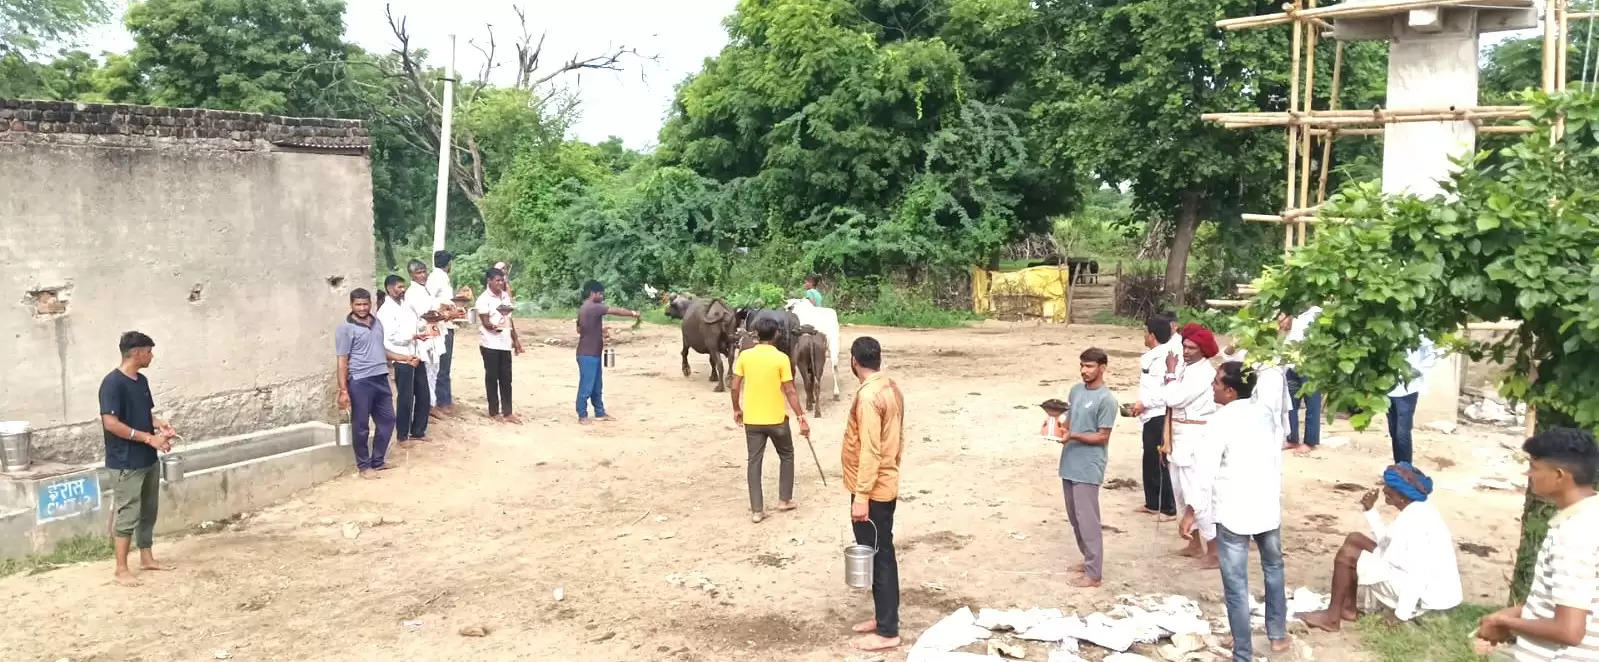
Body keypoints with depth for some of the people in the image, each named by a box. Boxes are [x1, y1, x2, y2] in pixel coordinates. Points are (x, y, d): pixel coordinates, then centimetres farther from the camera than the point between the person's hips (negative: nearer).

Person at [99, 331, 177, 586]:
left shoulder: (142, 381, 9)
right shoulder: (113, 383, -18)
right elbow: (110, 423, -23)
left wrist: (159, 424, 0)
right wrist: (148, 438, -22)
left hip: (148, 459, 9)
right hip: (125, 463, -9)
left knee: (148, 511, 16)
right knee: (127, 515, -3)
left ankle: (147, 558, 28)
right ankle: (122, 570, 6)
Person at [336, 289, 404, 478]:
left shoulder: (377, 322, 12)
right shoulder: (346, 329, -8)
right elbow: (342, 361, -10)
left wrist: (404, 358, 16)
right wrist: (343, 391, -15)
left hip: (381, 378, 7)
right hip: (360, 382, -7)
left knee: (387, 420, 11)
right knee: (361, 425, 3)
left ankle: (377, 461, 24)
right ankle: (364, 465, 16)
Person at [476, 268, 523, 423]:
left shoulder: (505, 296, 12)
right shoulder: (483, 299, -9)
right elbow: (486, 323, -13)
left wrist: (516, 339, 17)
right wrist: (494, 326, -32)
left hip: (505, 344, 6)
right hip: (490, 344, -6)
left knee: (506, 378, 7)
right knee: (492, 378, 2)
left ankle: (507, 412, 12)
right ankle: (494, 412, 10)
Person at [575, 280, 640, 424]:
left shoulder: (584, 309, 13)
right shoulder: (594, 308, -17)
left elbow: (579, 329, 24)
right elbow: (616, 311, -15)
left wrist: (600, 330, 19)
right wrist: (633, 313, -3)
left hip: (594, 353, 10)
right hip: (587, 354, -10)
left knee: (597, 385, 15)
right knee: (586, 385, -3)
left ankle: (600, 413, 22)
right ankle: (582, 415, 5)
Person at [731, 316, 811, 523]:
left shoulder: (744, 356, -3)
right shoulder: (781, 358, -11)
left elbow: (735, 387, 0)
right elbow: (790, 391, -11)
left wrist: (737, 409, 16)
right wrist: (801, 417, -5)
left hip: (752, 419, 2)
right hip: (776, 418, -2)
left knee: (754, 461, 7)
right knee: (786, 456, 20)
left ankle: (757, 510, 6)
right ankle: (784, 499, 24)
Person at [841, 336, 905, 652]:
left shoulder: (868, 396, -22)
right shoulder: (892, 389, 7)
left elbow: (870, 452, -25)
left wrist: (861, 496, -23)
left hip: (872, 491, -10)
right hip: (886, 486, 10)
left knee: (877, 557, -1)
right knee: (880, 555, 18)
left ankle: (887, 631, 8)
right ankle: (883, 616, 29)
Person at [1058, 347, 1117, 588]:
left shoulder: (1106, 400, -15)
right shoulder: (1076, 390, 9)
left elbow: (1103, 437, -14)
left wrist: (1073, 436, -23)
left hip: (1088, 469, -8)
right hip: (1070, 464, 8)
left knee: (1087, 520, -4)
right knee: (1075, 518, 16)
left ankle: (1094, 573, 4)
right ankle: (1089, 561, 30)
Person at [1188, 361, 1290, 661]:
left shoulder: (1220, 420, -15)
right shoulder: (1264, 414, 3)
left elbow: (1207, 469, -19)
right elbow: (1277, 459, 11)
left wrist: (1193, 511, -12)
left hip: (1234, 512, -6)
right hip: (1267, 505, 6)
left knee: (1236, 585, 1)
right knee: (1273, 567, 27)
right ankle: (1277, 634, 37)